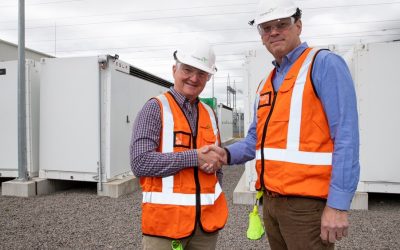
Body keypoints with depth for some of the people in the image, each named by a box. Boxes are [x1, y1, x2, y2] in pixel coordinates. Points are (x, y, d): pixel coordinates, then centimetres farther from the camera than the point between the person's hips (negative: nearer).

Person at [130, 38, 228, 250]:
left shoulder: (210, 114, 9)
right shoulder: (156, 108, -8)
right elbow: (140, 163, -18)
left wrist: (214, 161, -2)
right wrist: (195, 157, -18)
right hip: (166, 219, -5)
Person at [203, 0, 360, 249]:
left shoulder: (324, 64, -7)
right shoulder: (266, 84, 15)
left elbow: (346, 137, -15)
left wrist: (338, 204, -19)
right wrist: (228, 154, -3)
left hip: (307, 202, -7)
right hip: (271, 200, 7)